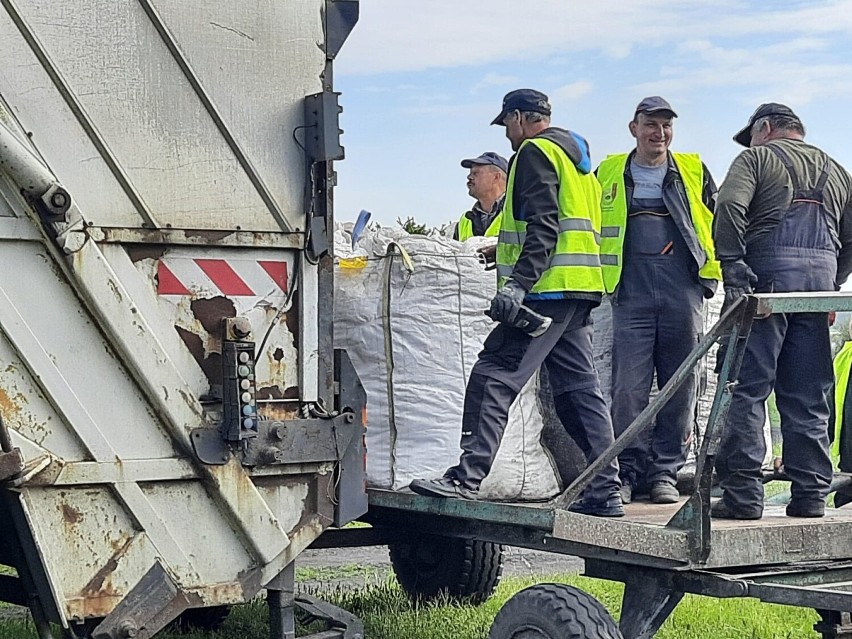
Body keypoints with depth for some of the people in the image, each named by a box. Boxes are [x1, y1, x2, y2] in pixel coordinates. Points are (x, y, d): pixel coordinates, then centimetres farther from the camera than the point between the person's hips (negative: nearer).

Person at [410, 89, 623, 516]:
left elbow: (543, 227, -17)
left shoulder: (535, 151, -5)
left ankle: (467, 476, -19)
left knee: (494, 377, -13)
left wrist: (518, 282, -25)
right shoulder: (576, 154, 25)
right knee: (579, 388, 9)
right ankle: (604, 492, 9)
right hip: (579, 291, 10)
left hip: (547, 289, -10)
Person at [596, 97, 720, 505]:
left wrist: (711, 273, 9)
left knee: (679, 386, 2)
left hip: (683, 292, 1)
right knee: (628, 387, -7)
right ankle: (626, 470, 1)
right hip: (631, 294, -1)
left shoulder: (693, 172, 13)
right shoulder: (609, 174, 13)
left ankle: (665, 471, 9)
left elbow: (719, 223, 17)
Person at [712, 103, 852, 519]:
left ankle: (742, 494, -9)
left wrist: (733, 267, -12)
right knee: (809, 397, 9)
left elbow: (730, 206, -11)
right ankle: (810, 493, 8)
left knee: (747, 389, -4)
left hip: (768, 274, -5)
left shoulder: (757, 158, 7)